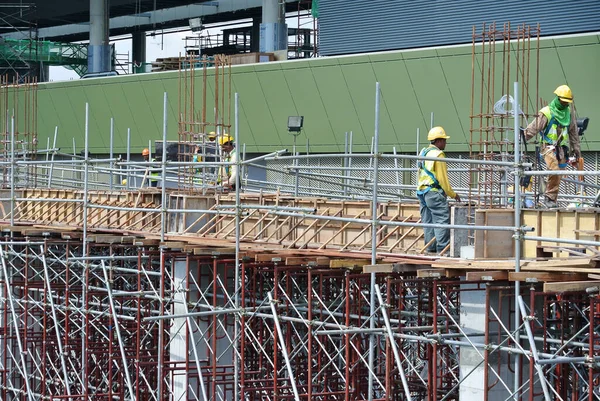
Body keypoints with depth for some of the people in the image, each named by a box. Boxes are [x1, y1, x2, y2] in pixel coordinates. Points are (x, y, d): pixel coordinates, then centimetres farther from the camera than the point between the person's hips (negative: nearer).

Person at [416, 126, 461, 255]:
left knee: (428, 221, 10)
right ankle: (442, 249, -14)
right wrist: (453, 194, -5)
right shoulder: (438, 154, -12)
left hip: (422, 191, 9)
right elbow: (442, 178, -13)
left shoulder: (423, 152, 15)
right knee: (442, 220, -9)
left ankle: (430, 249, 11)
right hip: (434, 192, -9)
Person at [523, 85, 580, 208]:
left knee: (558, 177, 1)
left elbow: (573, 132, 21)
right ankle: (549, 198, -16)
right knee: (554, 170, -25)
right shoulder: (546, 112, -8)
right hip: (549, 146, -6)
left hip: (561, 148, 6)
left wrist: (576, 149, 22)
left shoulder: (569, 111, 11)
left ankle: (551, 200, 8)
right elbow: (532, 129, -9)